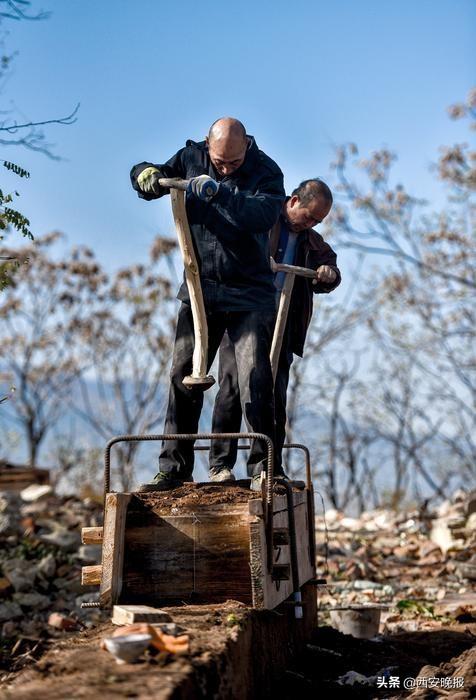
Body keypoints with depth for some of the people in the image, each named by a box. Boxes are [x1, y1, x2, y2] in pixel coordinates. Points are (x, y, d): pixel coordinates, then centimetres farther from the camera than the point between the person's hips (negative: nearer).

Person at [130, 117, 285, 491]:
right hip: (200, 290, 3)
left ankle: (263, 465, -1)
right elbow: (141, 173, 11)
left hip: (250, 295, -3)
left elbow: (264, 215, -29)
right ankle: (174, 469, 8)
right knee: (183, 376, 2)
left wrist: (219, 192, -38)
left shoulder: (266, 172, -10)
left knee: (256, 379, -10)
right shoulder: (191, 158, 0)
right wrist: (148, 176, -13)